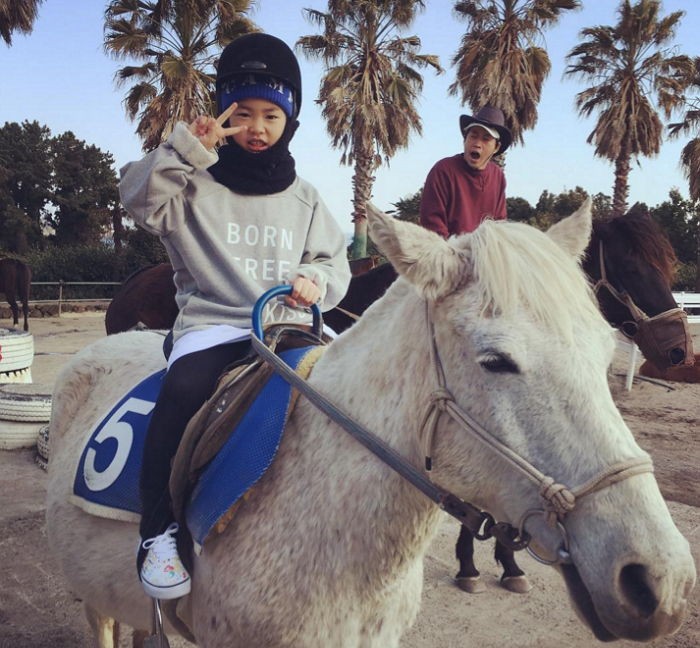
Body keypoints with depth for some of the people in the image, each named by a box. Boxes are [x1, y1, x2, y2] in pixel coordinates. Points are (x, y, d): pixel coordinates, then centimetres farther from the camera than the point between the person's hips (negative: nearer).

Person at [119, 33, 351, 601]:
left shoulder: (304, 198, 15)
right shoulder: (196, 184, 6)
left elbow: (335, 262, 17)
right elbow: (140, 198, -10)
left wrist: (316, 281, -5)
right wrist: (186, 149, -19)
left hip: (290, 326, 4)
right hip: (213, 324, -3)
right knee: (183, 390, -33)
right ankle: (159, 530, -16)